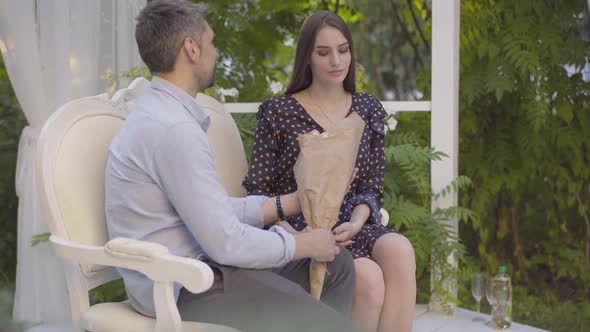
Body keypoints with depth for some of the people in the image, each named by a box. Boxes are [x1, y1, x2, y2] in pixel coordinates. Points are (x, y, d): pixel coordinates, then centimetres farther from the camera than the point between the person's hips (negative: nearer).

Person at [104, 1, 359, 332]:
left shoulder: (165, 112, 12)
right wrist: (305, 244, -7)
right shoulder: (174, 128, -21)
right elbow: (227, 243, -22)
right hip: (181, 287, -10)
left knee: (338, 263, 12)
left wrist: (293, 202, 14)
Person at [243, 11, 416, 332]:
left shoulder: (369, 110, 12)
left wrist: (356, 223, -12)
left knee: (400, 251, -32)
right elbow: (258, 192, 0)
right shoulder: (276, 112, 1)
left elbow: (371, 187, 10)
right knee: (369, 277, -32)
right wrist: (297, 235, -17)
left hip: (353, 226, 3)